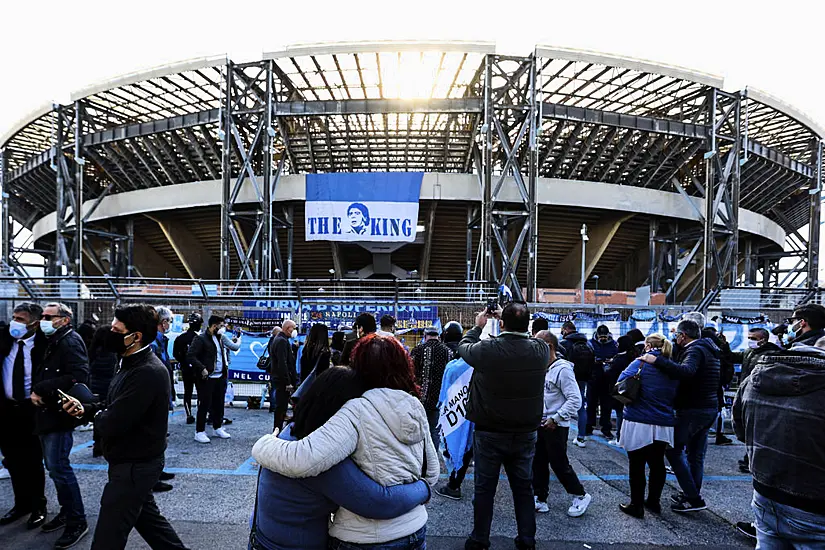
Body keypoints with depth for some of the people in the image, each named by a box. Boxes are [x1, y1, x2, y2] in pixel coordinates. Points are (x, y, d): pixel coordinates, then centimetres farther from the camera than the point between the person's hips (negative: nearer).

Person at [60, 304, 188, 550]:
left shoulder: (148, 373, -29)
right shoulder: (132, 364, 6)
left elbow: (111, 424, -28)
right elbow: (114, 405, 13)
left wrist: (96, 415, -7)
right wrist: (85, 409, -6)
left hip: (133, 467, -10)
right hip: (135, 463, 10)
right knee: (146, 517, 25)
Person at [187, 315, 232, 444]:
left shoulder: (219, 338, 14)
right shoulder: (200, 338, -10)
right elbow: (190, 356, -17)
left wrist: (225, 367, 7)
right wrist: (202, 369, -23)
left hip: (220, 377, 7)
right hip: (207, 377, -7)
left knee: (219, 404, 14)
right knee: (204, 404, 0)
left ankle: (218, 428, 26)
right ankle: (199, 432, 11)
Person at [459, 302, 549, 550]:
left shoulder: (487, 349, -23)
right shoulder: (541, 350, -14)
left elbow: (464, 347, -1)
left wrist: (478, 325, 13)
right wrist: (514, 322, 14)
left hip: (490, 434, -2)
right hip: (526, 433, 3)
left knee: (484, 488, 14)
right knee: (523, 487, 20)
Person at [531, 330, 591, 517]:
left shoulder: (562, 369, -18)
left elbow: (575, 399, -21)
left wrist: (555, 419, -20)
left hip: (556, 426, -8)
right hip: (540, 423, 8)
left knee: (559, 464, 4)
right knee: (538, 463, 12)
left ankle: (581, 496, 26)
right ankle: (540, 500, 24)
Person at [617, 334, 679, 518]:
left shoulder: (641, 363, -9)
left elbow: (620, 384, -10)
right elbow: (675, 398, 14)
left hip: (639, 423, -5)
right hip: (664, 425, 5)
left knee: (637, 465, 6)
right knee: (657, 463, 19)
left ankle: (636, 505, 14)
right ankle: (654, 501, 32)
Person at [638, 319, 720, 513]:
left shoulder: (695, 350, -18)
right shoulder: (708, 349, 13)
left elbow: (686, 371, -39)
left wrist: (657, 360, -40)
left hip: (693, 410, -10)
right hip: (709, 408, 10)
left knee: (674, 449, -2)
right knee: (696, 454, 17)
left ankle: (693, 497, -1)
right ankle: (693, 494, 25)